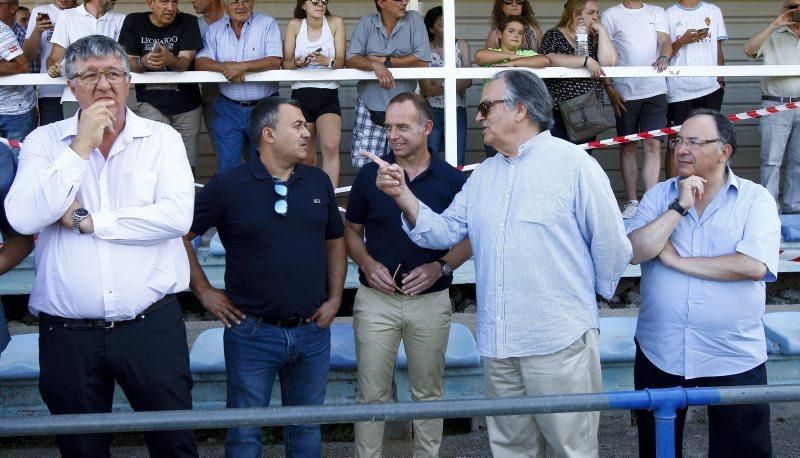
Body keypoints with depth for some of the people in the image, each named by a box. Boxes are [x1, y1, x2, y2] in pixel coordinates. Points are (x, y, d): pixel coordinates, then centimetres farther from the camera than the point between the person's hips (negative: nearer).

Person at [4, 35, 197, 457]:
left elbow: (178, 215, -13)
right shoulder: (43, 141, 4)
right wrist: (82, 146, -12)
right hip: (67, 334, 1)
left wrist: (86, 221, -11)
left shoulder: (162, 138, 2)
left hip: (152, 325, -1)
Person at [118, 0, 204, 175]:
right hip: (150, 103, -1)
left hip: (186, 104, 1)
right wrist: (143, 62, -28)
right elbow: (129, 63, -4)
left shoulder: (188, 22, -3)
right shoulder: (134, 22, 0)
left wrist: (170, 60, -38)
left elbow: (184, 63, -14)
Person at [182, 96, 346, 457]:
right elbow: (181, 234, -3)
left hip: (312, 331, 4)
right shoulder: (228, 185, -8)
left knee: (306, 428, 17)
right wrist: (203, 291, -3)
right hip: (252, 331, -3)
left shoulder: (318, 182, 6)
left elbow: (335, 240, 16)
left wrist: (335, 297, 8)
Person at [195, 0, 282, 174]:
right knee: (226, 168, 4)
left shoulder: (268, 24, -2)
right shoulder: (214, 30, 7)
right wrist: (225, 67, -20)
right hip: (228, 109, 2)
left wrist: (242, 66, -22)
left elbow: (275, 61, -13)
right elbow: (200, 62, -2)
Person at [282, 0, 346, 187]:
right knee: (306, 157, 7)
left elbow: (341, 61, -1)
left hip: (328, 96, -1)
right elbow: (286, 63, 3)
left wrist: (328, 61, -23)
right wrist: (297, 62, -19)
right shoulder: (295, 25, 2)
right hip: (301, 95, 1)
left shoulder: (336, 23, 0)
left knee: (331, 146, -24)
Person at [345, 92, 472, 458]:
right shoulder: (369, 175, 0)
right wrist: (368, 264, -11)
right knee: (372, 393, 5)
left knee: (428, 392, 12)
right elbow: (352, 231, 8)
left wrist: (440, 267, -13)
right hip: (376, 299, 0)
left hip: (431, 300, 0)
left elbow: (468, 238, 4)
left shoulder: (451, 180, -2)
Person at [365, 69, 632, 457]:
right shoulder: (483, 175, 14)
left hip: (559, 339, -6)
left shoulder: (572, 164, -7)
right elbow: (444, 232, 10)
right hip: (498, 342, 7)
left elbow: (610, 243, -6)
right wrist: (403, 195, -3)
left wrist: (594, 294, 6)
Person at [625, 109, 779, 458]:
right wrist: (680, 207, -17)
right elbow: (634, 252, -11)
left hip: (734, 359, -2)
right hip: (660, 354, 3)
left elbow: (754, 266, -20)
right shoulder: (659, 195, 3)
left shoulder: (756, 199, -5)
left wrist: (677, 260, -14)